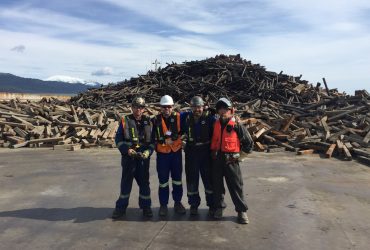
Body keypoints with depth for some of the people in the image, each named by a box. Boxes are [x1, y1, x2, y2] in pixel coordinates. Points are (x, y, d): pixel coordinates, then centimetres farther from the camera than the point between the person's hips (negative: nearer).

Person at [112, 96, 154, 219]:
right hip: (128, 157, -1)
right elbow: (118, 139, -1)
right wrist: (127, 150, -15)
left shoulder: (148, 122, 5)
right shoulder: (125, 121, 1)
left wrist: (148, 151, -11)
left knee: (144, 182, 8)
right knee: (126, 182, 8)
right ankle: (121, 207, 21)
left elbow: (153, 140, 5)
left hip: (143, 158, 1)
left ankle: (146, 206, 23)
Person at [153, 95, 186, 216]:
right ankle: (163, 204, 21)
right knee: (163, 181, 7)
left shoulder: (178, 117, -2)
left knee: (177, 179, 12)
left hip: (176, 152, 1)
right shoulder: (156, 120, -1)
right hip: (162, 153, 0)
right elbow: (153, 137, 1)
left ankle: (178, 202, 28)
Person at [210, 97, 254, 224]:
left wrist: (238, 152, 4)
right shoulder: (216, 125, 5)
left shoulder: (237, 126, -7)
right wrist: (214, 152, 11)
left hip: (231, 160, -4)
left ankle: (242, 210, 15)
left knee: (236, 186, 2)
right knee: (217, 185, 13)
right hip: (216, 159, 4)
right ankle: (218, 207, 29)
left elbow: (249, 143, 1)